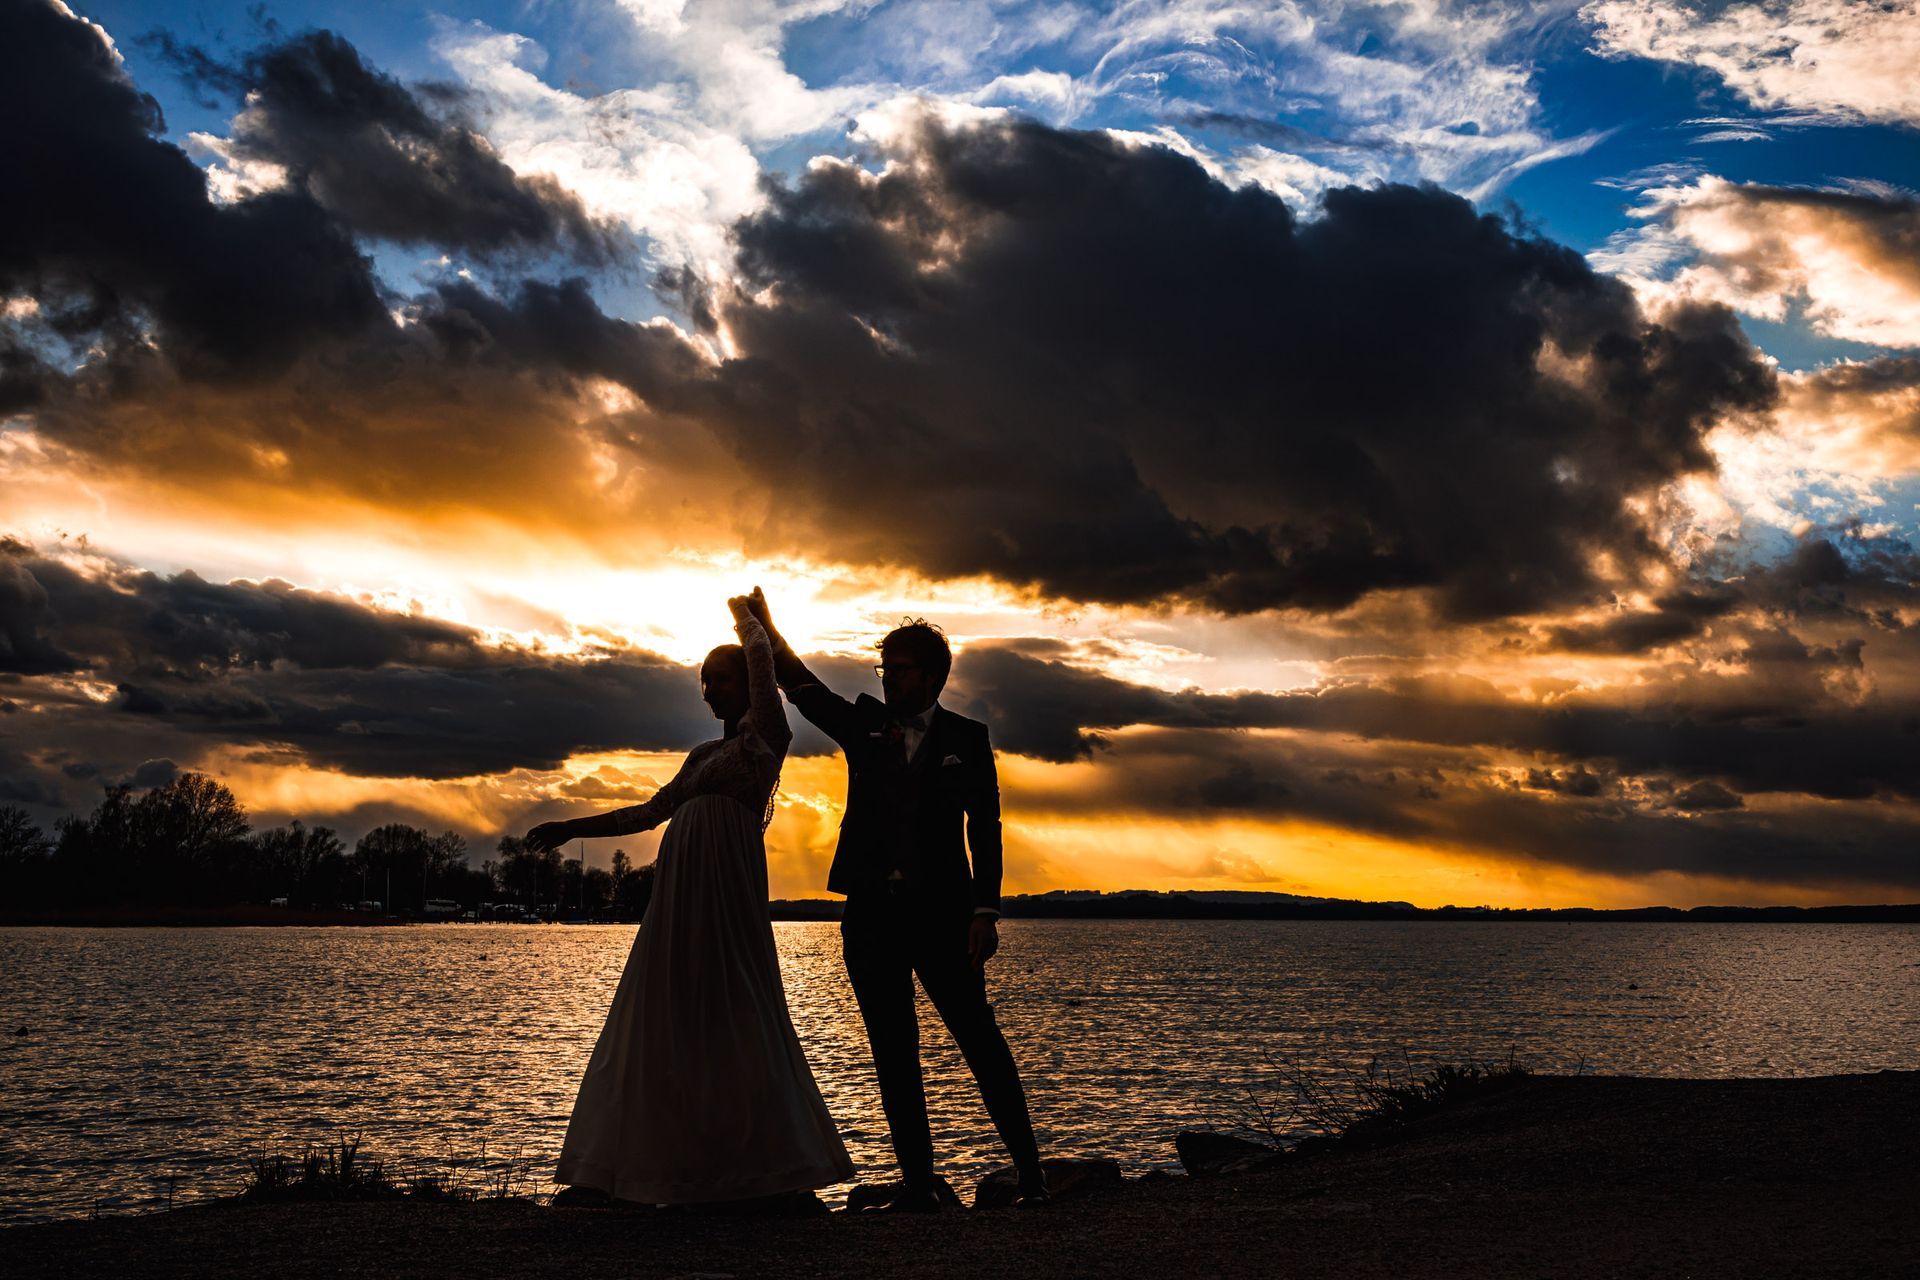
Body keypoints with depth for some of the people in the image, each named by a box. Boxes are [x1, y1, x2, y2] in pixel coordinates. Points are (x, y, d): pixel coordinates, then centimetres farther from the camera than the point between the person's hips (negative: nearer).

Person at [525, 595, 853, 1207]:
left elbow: (760, 654, -11)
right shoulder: (703, 754, 22)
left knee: (734, 1028, -6)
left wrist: (743, 612, 8)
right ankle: (611, 1170, 10)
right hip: (679, 901, 8)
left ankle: (779, 1173, 1)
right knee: (656, 1027, 7)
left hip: (728, 896, -8)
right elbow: (648, 813, 25)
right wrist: (571, 829, 23)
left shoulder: (766, 736, 0)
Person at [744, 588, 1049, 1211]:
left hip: (940, 912, -3)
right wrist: (766, 628, -9)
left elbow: (985, 830, 1)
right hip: (870, 914, 3)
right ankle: (917, 1184, 9)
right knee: (893, 1053, 4)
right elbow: (802, 687, 5)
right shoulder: (864, 725, 12)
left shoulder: (965, 738, 5)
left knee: (979, 1038, -3)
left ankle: (1030, 1171, 4)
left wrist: (985, 911, -8)